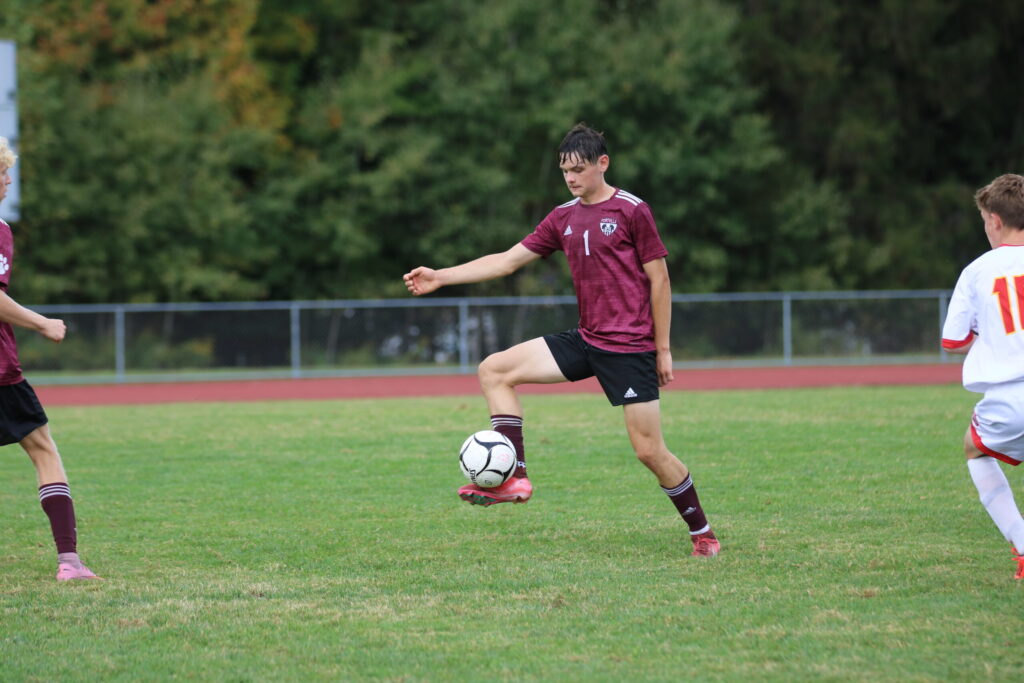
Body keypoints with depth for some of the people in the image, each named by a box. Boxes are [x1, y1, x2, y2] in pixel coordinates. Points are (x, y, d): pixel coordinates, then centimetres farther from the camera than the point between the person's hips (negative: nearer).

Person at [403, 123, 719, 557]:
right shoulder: (563, 218, 10)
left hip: (629, 348, -7)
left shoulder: (632, 211, -8)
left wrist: (663, 349, -6)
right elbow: (507, 261, 11)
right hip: (585, 340, 7)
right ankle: (514, 478, -5)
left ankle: (702, 533, 9)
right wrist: (440, 277, 4)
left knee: (649, 451, -9)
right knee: (494, 370, -2)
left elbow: (659, 280, -6)